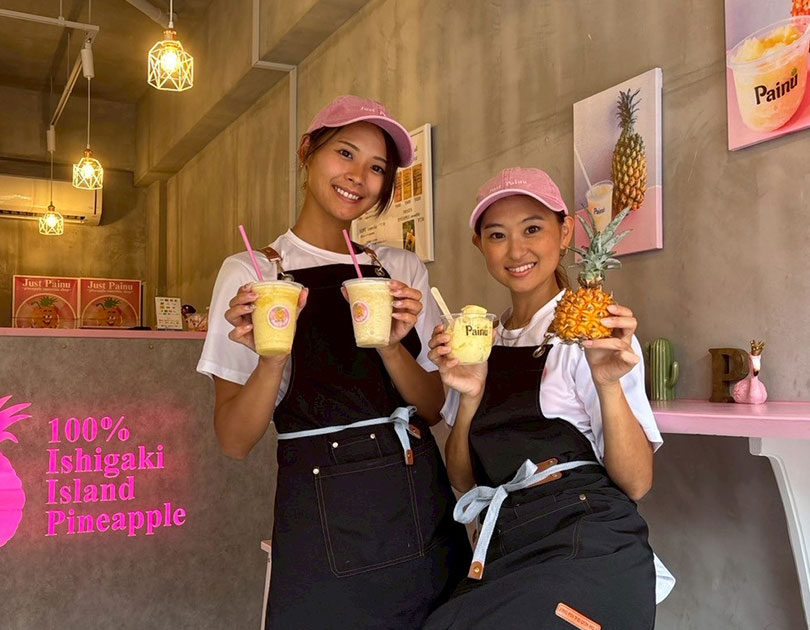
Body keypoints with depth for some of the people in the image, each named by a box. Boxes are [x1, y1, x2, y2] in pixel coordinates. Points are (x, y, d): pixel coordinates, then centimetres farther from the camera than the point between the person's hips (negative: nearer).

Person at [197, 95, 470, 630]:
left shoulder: (403, 269, 7)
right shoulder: (250, 273, -2)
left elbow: (432, 407, 3)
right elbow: (235, 440, -6)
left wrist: (391, 346, -15)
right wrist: (272, 357, -23)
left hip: (424, 510, 4)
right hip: (321, 520, -3)